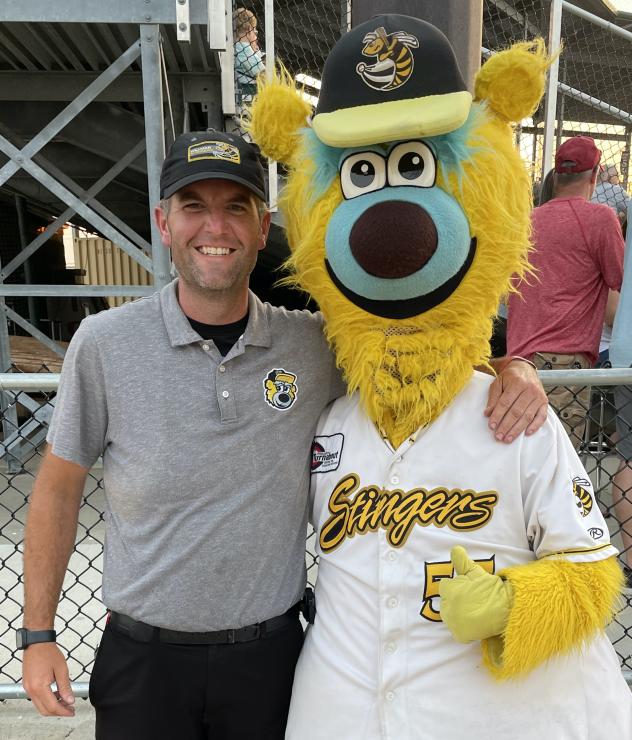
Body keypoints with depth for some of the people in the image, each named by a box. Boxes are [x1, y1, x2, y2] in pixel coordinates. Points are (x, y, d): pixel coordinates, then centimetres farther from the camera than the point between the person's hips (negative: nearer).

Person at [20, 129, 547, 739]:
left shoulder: (313, 343, -10)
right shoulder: (104, 343, -12)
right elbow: (59, 486, -1)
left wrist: (510, 367, -16)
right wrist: (38, 635, 2)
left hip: (271, 651, 1)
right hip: (143, 658, 0)